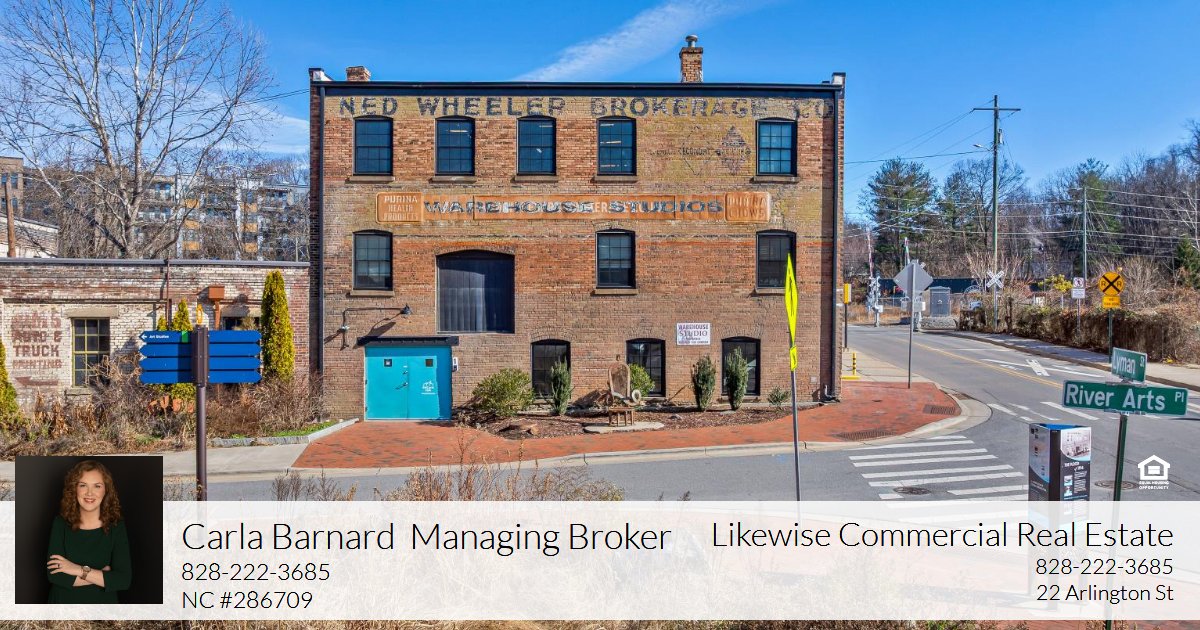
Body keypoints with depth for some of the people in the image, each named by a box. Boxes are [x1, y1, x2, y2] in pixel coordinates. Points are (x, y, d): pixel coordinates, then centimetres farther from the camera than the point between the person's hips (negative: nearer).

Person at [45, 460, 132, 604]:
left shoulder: (116, 527, -12)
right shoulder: (61, 523, -9)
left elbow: (124, 580, -18)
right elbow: (53, 574, -18)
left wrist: (80, 570, -22)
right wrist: (103, 574, -20)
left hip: (102, 601, 0)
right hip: (63, 600, 0)